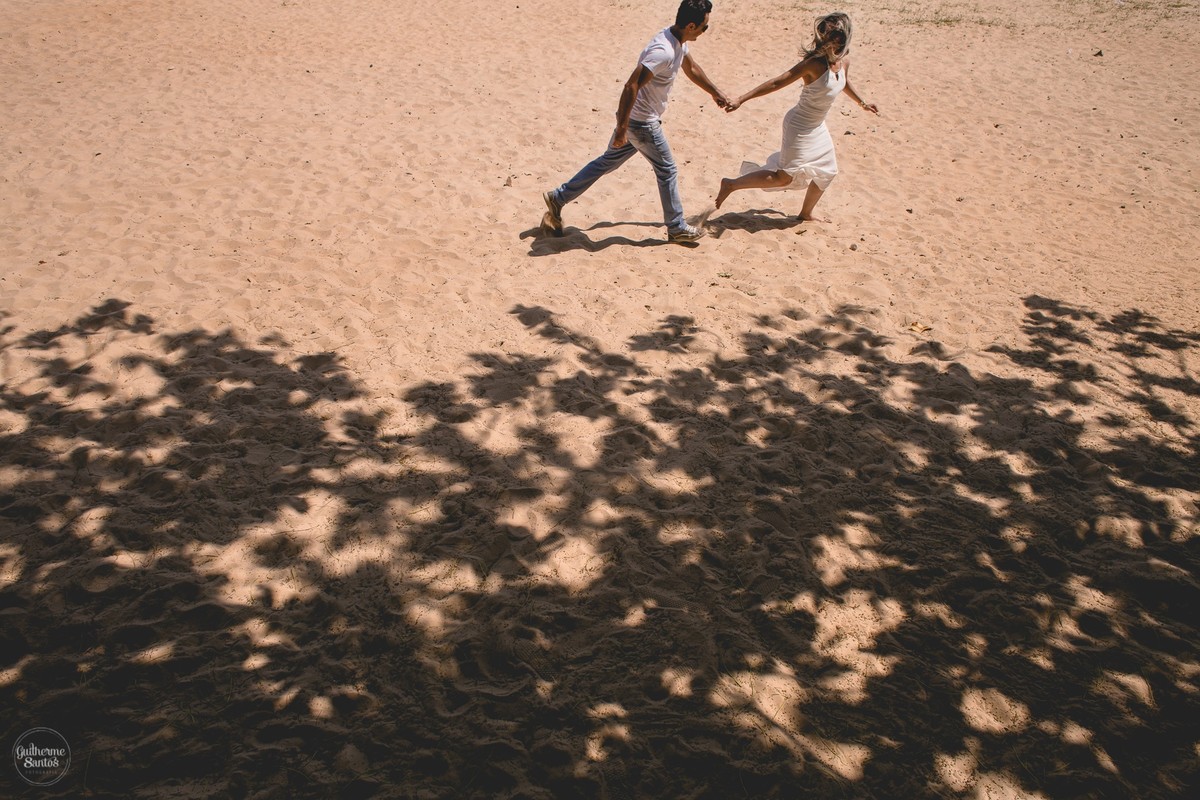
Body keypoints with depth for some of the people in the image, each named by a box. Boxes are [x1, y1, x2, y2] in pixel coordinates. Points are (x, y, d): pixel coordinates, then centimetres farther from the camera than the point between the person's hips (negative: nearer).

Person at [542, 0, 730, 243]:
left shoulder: (679, 41, 4)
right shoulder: (663, 52, -28)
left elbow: (691, 68, 24)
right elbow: (631, 86, -31)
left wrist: (715, 93, 33)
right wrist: (621, 128, -28)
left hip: (635, 117, 10)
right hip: (641, 122, -10)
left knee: (607, 162, 18)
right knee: (667, 170, 5)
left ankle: (558, 198, 24)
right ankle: (677, 228, 20)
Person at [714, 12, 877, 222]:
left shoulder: (844, 62, -3)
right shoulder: (814, 63, -25)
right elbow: (777, 82, -26)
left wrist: (862, 103, 36)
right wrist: (741, 100, -29)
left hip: (817, 127, 8)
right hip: (799, 126, -8)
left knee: (828, 172, 17)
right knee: (784, 178, -5)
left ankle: (806, 213, 36)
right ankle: (731, 184, 4)